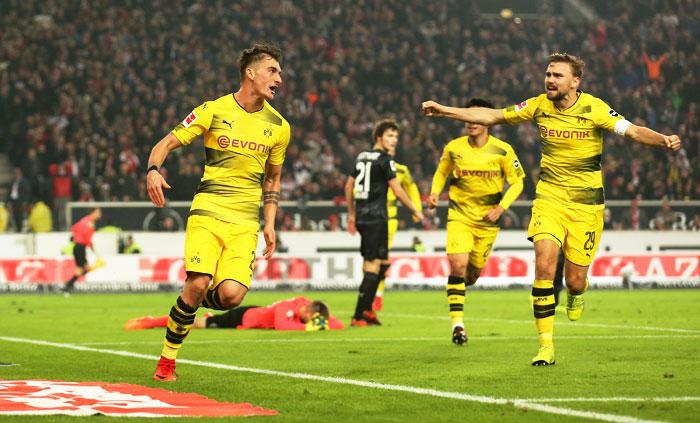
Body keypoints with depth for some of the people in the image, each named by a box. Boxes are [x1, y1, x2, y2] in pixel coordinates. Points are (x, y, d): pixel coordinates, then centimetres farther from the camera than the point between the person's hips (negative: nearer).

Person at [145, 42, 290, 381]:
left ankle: (195, 304, 19)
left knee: (230, 295, -18)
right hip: (207, 212, -3)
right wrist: (153, 171, -18)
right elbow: (167, 143, 3)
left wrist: (269, 224, 14)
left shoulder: (278, 126, 10)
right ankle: (167, 360, -1)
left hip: (245, 223, 3)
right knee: (198, 283, -20)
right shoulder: (214, 111, 0)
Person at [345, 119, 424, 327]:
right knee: (373, 266, -6)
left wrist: (352, 214, 28)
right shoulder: (384, 160, -9)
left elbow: (349, 186, 20)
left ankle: (366, 309, 15)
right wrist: (415, 210, 2)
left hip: (362, 216, 8)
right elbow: (397, 191, -10)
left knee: (383, 262, 17)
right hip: (376, 218, -8)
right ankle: (359, 316, -9)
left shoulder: (362, 157, 14)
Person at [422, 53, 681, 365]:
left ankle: (576, 294, 42)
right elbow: (491, 116, 7)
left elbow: (632, 131, -17)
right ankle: (546, 345, -13)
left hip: (586, 203, -2)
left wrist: (664, 140, -36)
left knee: (575, 280, 0)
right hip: (549, 197, 2)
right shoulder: (539, 106, -1)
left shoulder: (594, 108, -10)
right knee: (544, 264, -20)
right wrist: (444, 111, 5)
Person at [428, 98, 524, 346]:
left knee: (474, 269, 9)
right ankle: (457, 321, -15)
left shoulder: (502, 151, -8)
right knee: (458, 264, -18)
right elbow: (441, 172, 14)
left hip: (488, 219, 1)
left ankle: (464, 283, 48)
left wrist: (501, 208, -12)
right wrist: (435, 193, -5)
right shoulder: (454, 148, -4)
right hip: (459, 215, -1)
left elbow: (517, 182, 1)